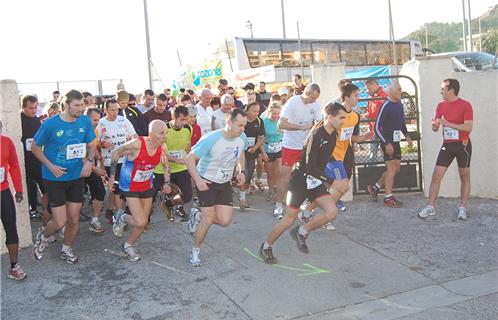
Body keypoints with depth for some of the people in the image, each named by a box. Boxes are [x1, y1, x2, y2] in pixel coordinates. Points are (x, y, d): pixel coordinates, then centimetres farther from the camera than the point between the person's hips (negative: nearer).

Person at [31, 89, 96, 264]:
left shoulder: (85, 121, -6)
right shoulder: (50, 124, -16)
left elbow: (91, 145, 8)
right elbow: (35, 147, -3)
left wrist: (89, 161, -11)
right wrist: (50, 166, -15)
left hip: (76, 176, 4)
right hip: (54, 178, -3)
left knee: (74, 219, 10)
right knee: (60, 222, -4)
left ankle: (66, 249, 35)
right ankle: (43, 237, 30)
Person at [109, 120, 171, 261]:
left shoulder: (162, 148, -13)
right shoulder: (137, 144, -30)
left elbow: (166, 166, 7)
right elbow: (115, 153, -14)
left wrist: (166, 183, -5)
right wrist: (112, 176, -8)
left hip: (147, 187, 6)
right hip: (130, 188, -5)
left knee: (143, 223, 13)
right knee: (140, 222, -14)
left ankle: (128, 245, 39)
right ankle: (122, 217, 20)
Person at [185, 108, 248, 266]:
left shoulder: (242, 138, -9)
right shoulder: (211, 139, -26)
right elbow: (190, 159, -22)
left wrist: (242, 171, 2)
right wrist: (197, 179, -34)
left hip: (225, 184, 5)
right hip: (206, 182, -5)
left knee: (225, 221, -3)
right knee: (209, 220, -9)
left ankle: (198, 217, 27)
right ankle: (196, 250, 16)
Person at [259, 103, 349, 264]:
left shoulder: (333, 135, 3)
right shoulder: (316, 135, -23)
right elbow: (310, 167, -26)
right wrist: (332, 181, -30)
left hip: (316, 180, 7)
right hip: (301, 179, -7)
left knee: (331, 212, -13)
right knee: (289, 220, 2)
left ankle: (301, 232, 10)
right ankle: (266, 247, 24)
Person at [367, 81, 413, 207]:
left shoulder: (399, 104, 10)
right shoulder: (386, 106, -15)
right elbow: (377, 127, -17)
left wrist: (407, 136, 12)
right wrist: (387, 144, -20)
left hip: (396, 141, 8)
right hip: (388, 142, -8)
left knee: (396, 169, 12)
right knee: (392, 168, -4)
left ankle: (375, 187, 24)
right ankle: (388, 198, 6)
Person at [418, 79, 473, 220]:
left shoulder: (465, 105, -9)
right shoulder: (441, 105, 7)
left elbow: (468, 127, -16)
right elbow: (435, 127, 11)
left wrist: (448, 123, -19)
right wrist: (435, 125, -12)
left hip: (462, 145, -4)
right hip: (447, 145, 4)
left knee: (464, 176, 6)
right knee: (436, 175, -2)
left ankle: (463, 207, 15)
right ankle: (430, 207, 3)